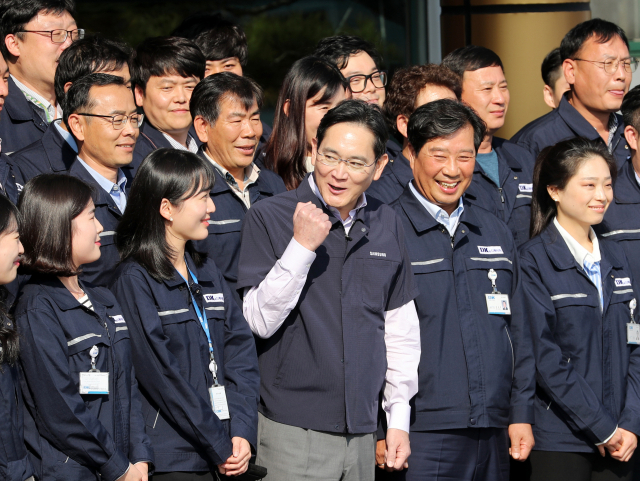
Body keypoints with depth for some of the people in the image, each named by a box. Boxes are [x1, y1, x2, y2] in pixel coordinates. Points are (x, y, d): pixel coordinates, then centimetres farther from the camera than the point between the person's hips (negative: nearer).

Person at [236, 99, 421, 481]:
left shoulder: (386, 225, 9)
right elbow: (261, 321, -12)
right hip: (293, 432, -4)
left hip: (362, 430, 4)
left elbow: (401, 328, 14)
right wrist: (302, 246, -20)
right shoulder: (270, 217, -6)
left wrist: (400, 419, 12)